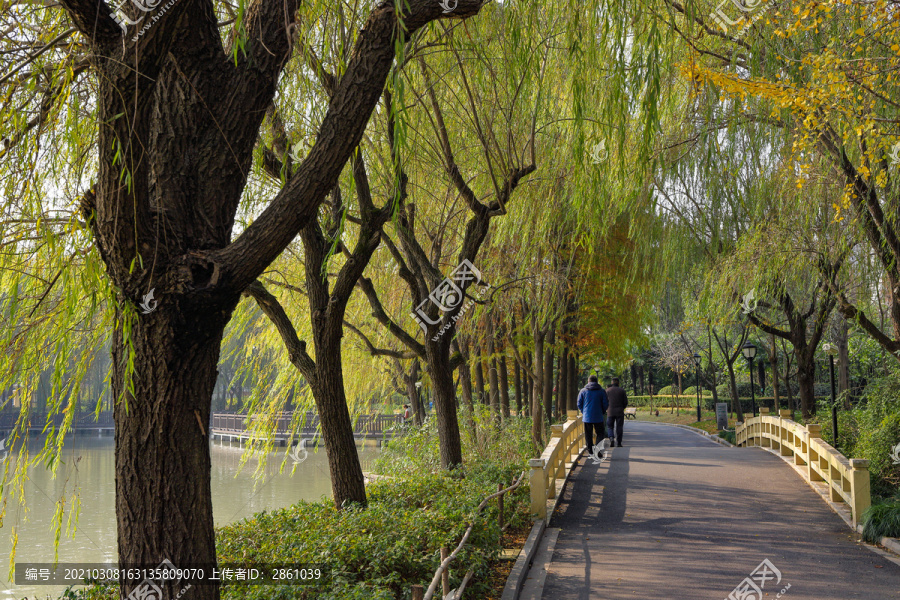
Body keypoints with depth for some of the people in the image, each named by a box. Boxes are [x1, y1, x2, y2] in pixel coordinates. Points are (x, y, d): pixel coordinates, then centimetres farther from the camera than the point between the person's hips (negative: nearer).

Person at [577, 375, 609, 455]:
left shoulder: (583, 391, 2)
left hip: (587, 417, 1)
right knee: (600, 433, 5)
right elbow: (606, 404, 0)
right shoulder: (602, 391, 0)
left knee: (588, 435, 10)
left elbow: (579, 404, 4)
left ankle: (590, 451, 11)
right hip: (598, 417, -1)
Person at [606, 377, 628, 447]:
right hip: (620, 412, 0)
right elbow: (625, 402, 2)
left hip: (610, 412, 0)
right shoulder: (622, 391, 0)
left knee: (610, 426, 10)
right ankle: (619, 443, 4)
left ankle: (611, 439, -13)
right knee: (619, 427, 6)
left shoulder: (608, 390, 0)